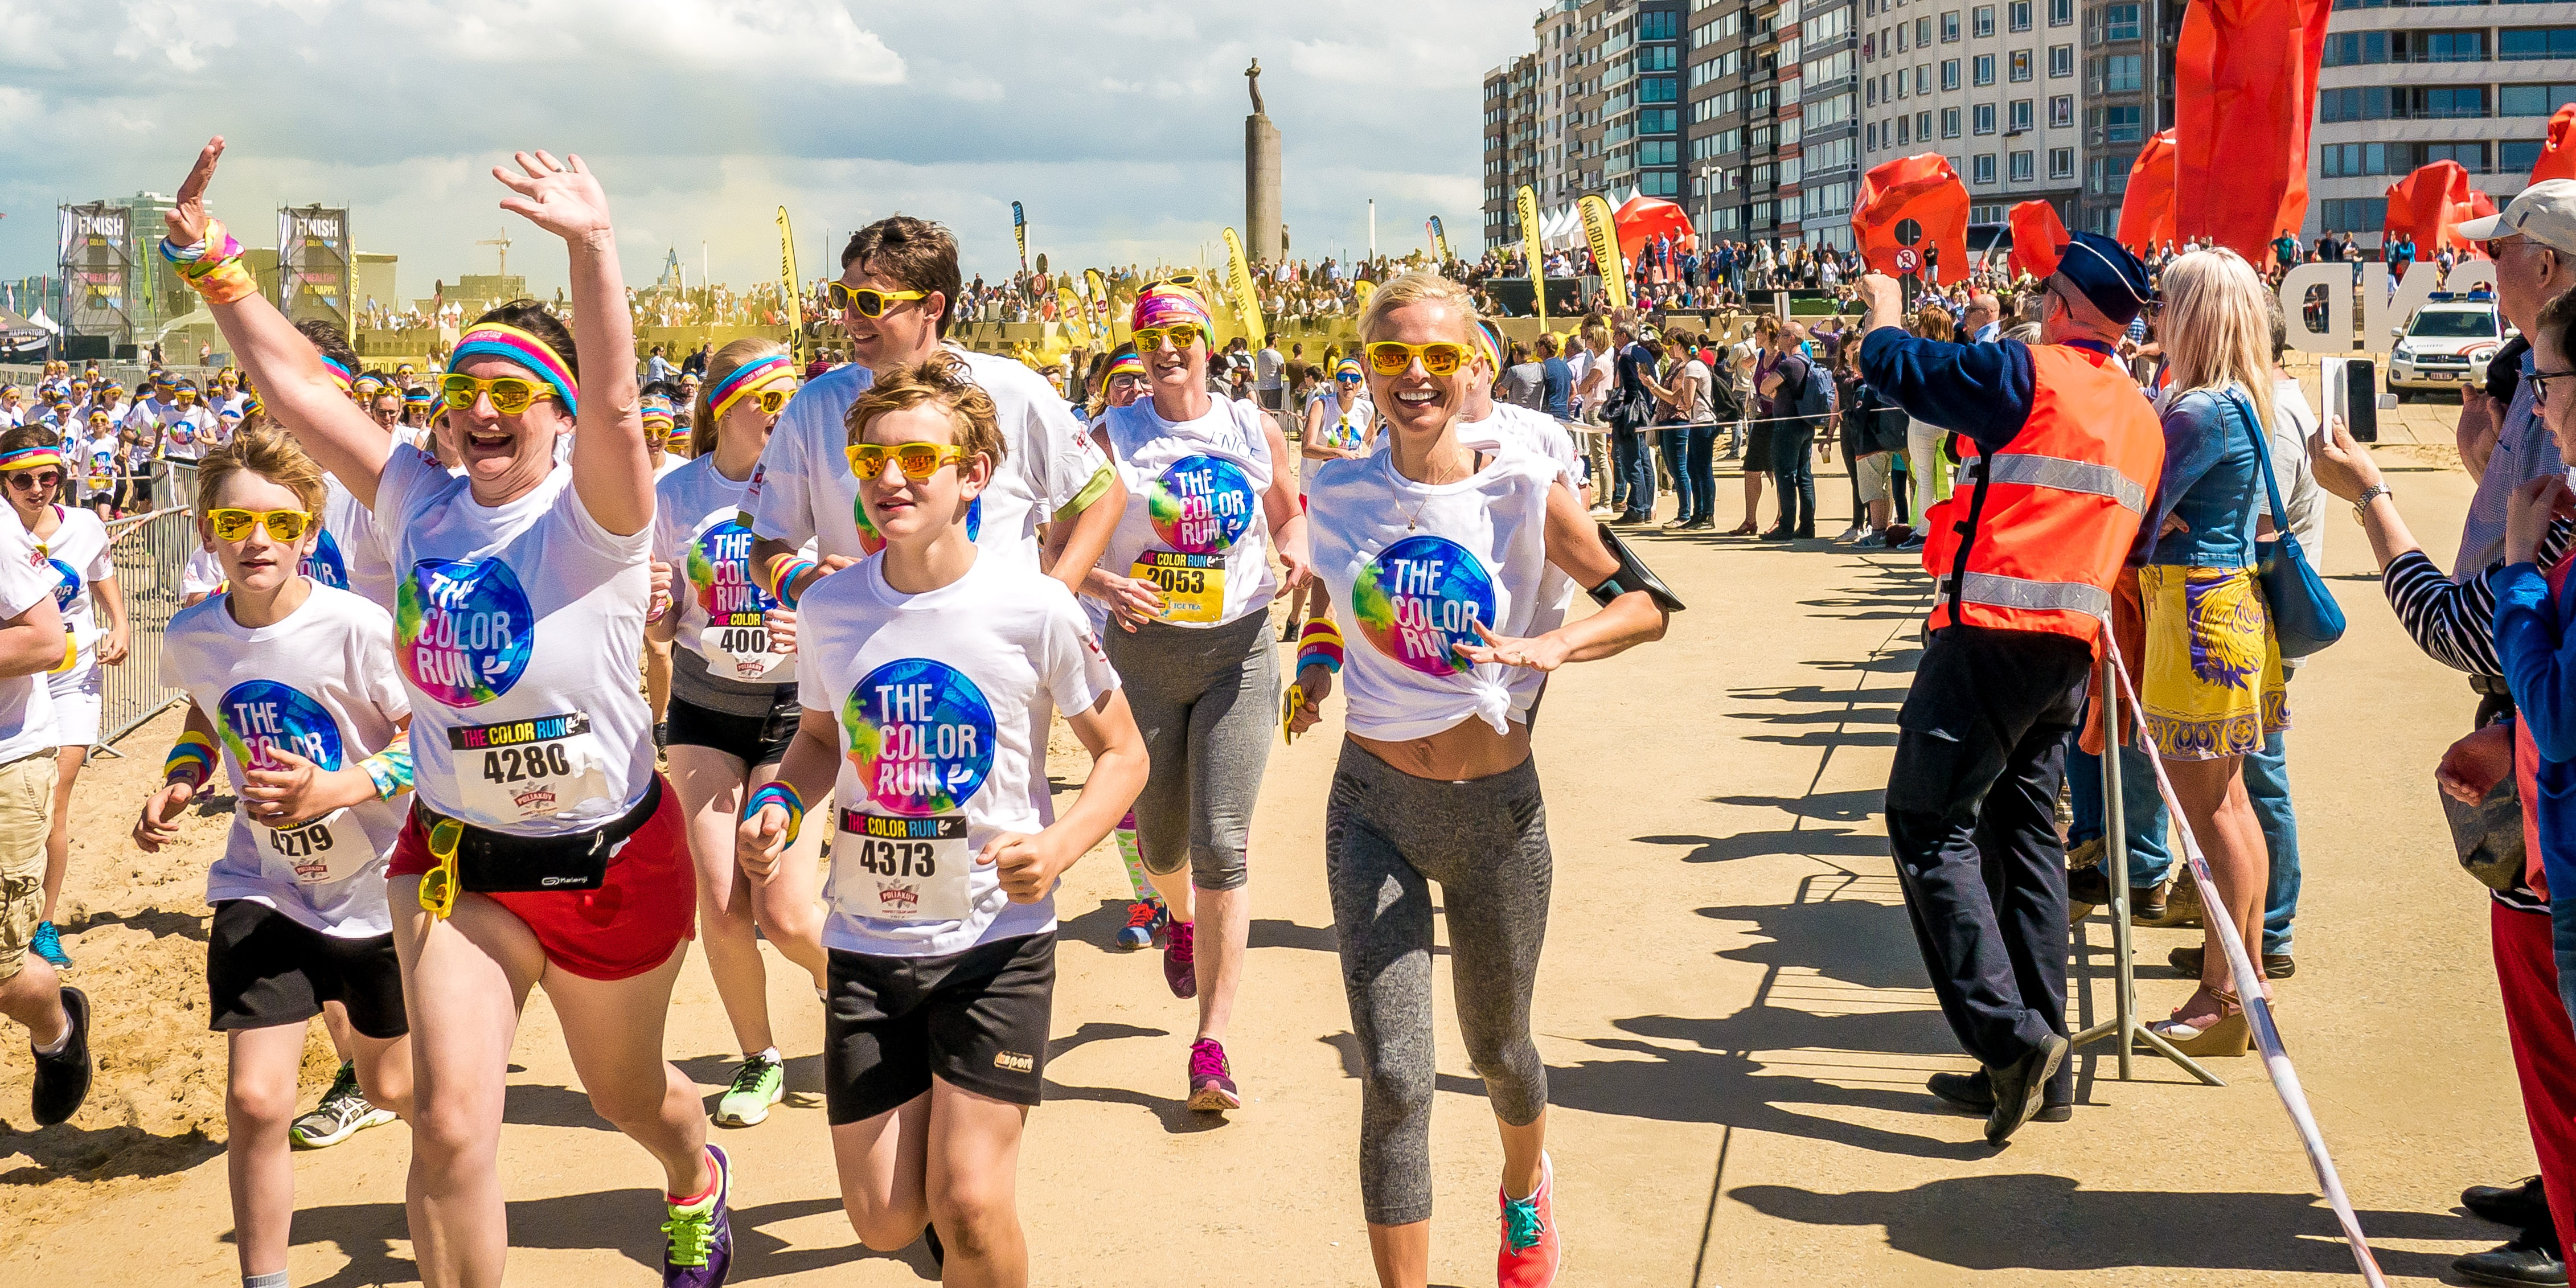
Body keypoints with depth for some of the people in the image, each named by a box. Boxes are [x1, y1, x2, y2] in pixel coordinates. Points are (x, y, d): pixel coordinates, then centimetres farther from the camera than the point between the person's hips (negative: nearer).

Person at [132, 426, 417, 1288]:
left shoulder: (357, 628, -23)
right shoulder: (191, 637, -7)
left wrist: (336, 789, -30)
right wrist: (179, 783, -3)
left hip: (377, 888, -2)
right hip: (263, 890, 2)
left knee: (388, 1089, 16)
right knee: (254, 1100, -11)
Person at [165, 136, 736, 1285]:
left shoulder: (591, 519, -17)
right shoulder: (418, 503, -2)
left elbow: (614, 401, -36)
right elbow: (292, 381, -2)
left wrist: (593, 248, -49)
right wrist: (209, 262, -9)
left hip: (609, 860, -3)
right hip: (455, 858, 3)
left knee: (625, 1091, 21)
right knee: (449, 1122, -10)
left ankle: (696, 1184, 57)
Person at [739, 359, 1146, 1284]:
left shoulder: (1033, 608, -13)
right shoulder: (829, 607, -2)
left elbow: (1122, 753, -2)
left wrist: (1059, 847, -20)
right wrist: (781, 805, -5)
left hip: (997, 939, -3)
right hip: (867, 940, 3)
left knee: (968, 1208, -11)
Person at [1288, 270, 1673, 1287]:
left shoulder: (1523, 490, -11)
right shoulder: (1338, 494, -3)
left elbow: (1646, 604, -5)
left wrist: (1553, 646, -22)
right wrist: (1317, 664, 0)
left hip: (1495, 807, 0)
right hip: (1374, 804, 1)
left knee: (1498, 1050, 21)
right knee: (1393, 1077, -9)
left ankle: (1526, 1190, 54)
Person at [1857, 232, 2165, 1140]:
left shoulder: (2029, 373, -8)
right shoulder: (2143, 419, 16)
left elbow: (1895, 365, 0)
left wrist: (1883, 310, 21)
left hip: (1995, 635, -8)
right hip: (2072, 648, 8)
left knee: (1931, 825, -3)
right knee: (2024, 834, 13)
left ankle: (2010, 1034, -12)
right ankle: (2040, 1066, 15)